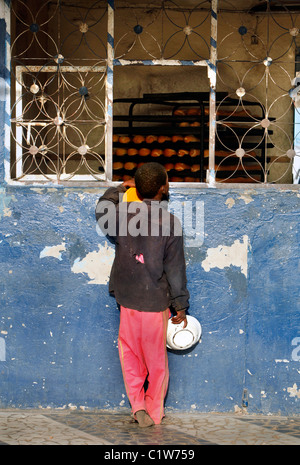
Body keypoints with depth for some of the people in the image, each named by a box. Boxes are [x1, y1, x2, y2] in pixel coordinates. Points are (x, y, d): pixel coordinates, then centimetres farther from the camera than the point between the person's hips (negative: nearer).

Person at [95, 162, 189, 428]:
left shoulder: (121, 214, -4)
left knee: (130, 353, 16)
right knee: (156, 359, 12)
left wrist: (119, 189, 33)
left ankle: (138, 406, 8)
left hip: (127, 299, 2)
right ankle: (154, 412, 22)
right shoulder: (170, 223, -13)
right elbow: (175, 269, -8)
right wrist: (180, 306, 0)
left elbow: (102, 211, 21)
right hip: (156, 303, -2)